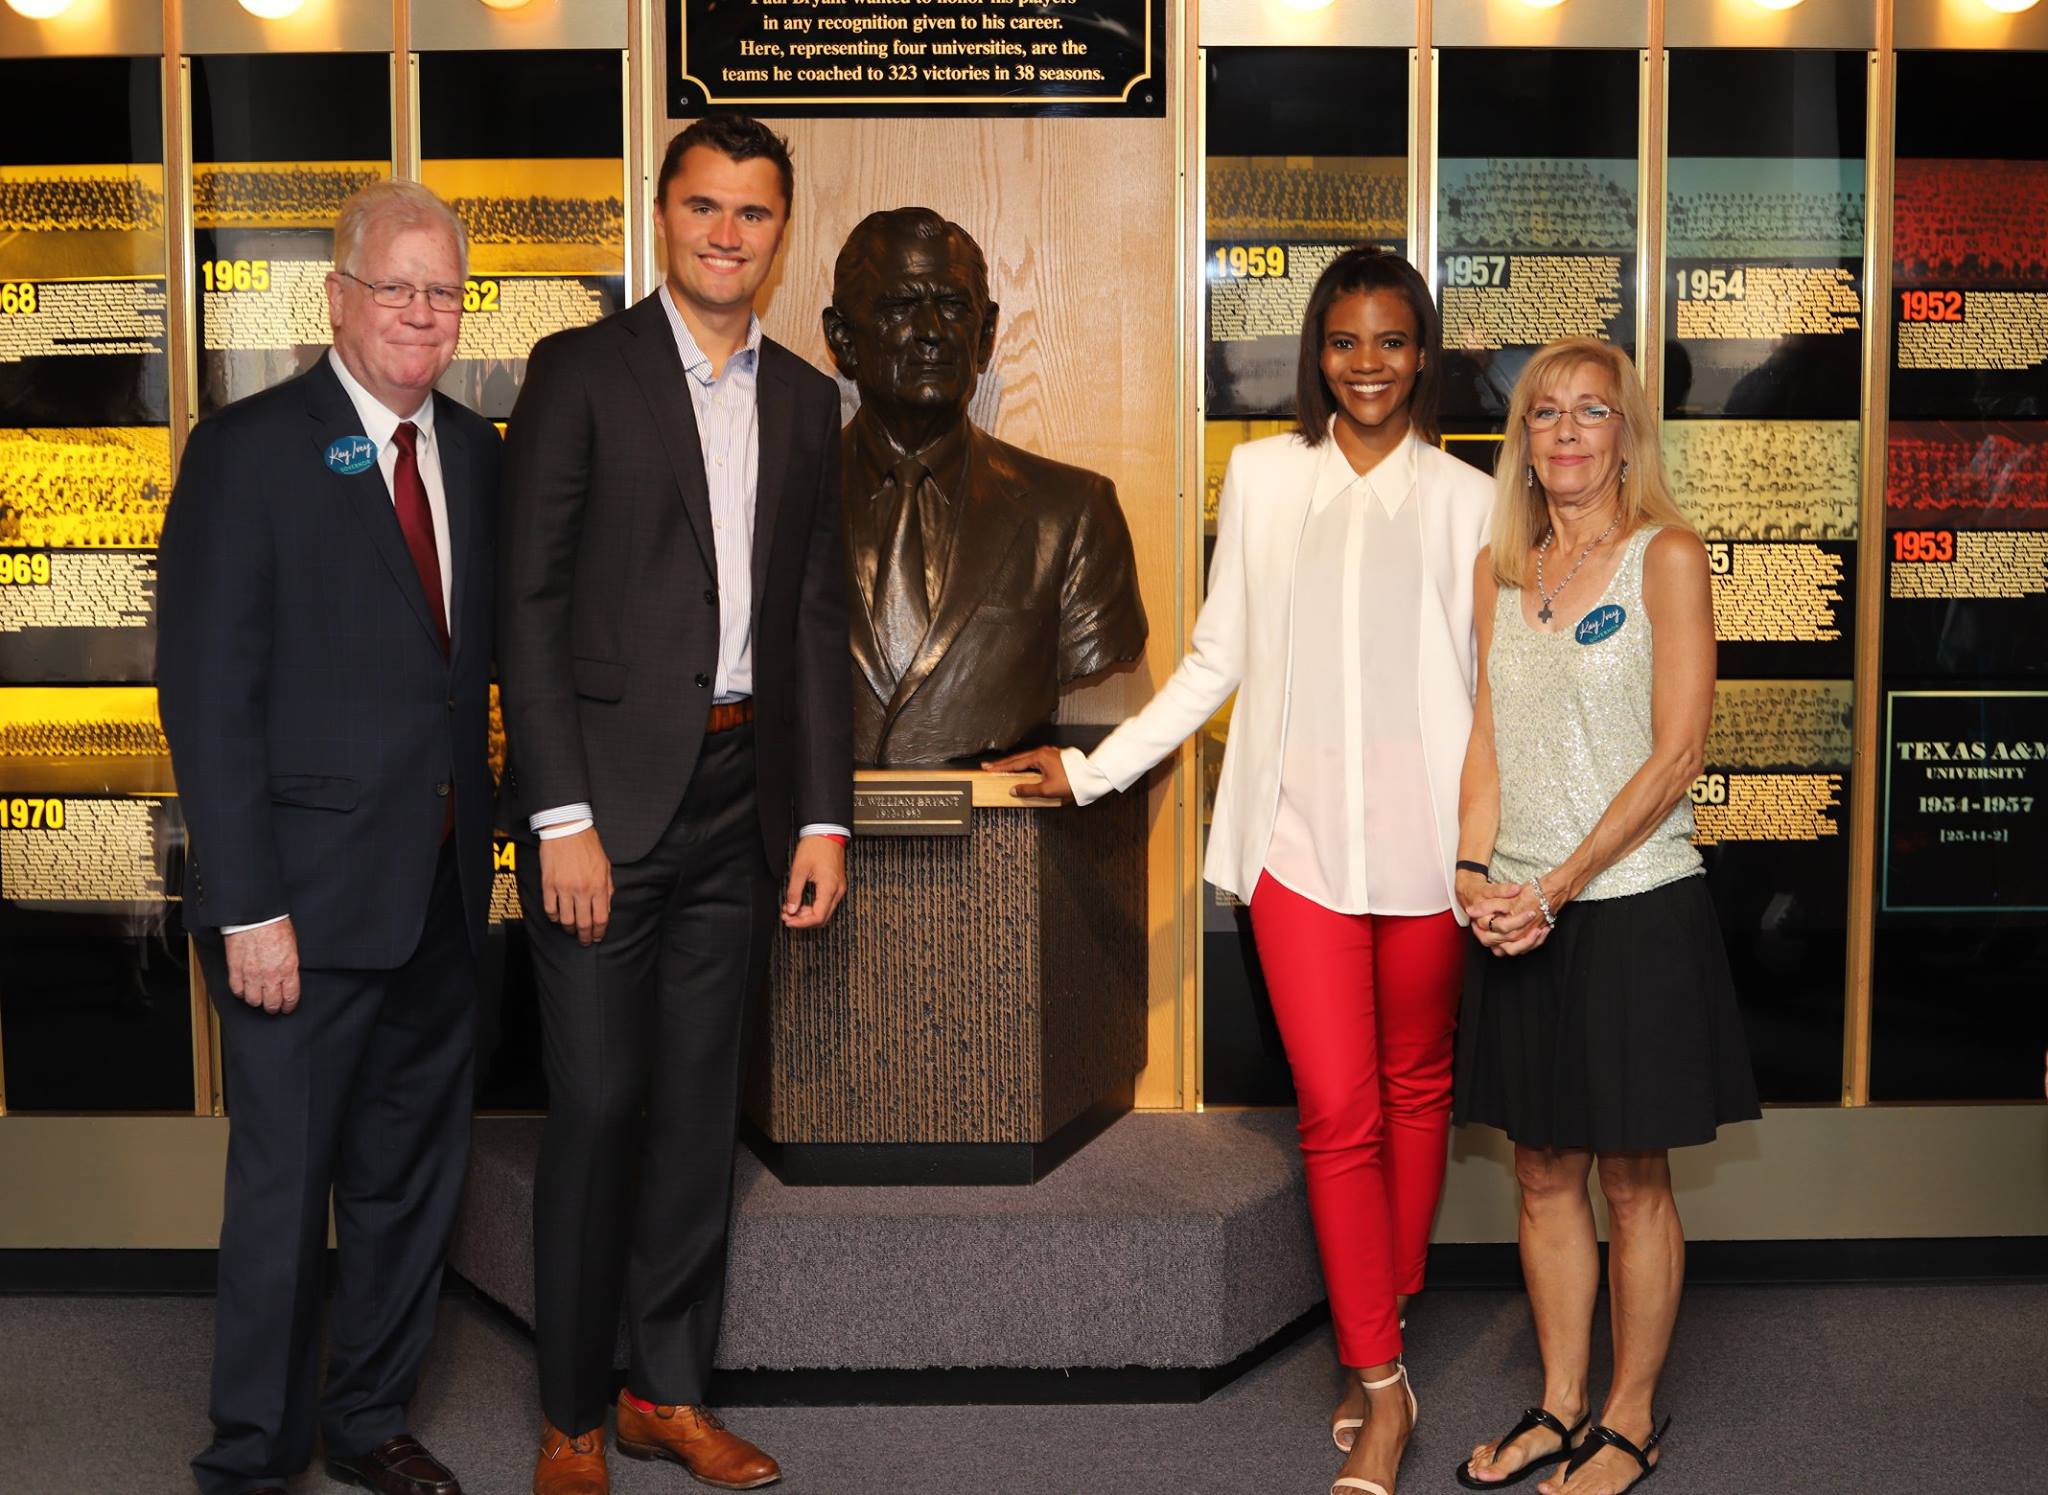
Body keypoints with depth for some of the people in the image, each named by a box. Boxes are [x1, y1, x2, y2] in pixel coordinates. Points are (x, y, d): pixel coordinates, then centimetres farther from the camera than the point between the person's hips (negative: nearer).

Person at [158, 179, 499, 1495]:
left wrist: (486, 839, 0)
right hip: (309, 892, -5)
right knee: (285, 1186, 6)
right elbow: (208, 693, -11)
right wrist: (246, 906, -15)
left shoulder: (476, 452, 9)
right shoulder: (249, 450, -8)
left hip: (443, 886, 6)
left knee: (415, 1175, 16)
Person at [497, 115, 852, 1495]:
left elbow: (818, 621, 12)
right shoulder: (581, 372, -2)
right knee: (599, 1102, 1)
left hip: (743, 798, 5)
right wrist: (563, 817, -13)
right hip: (608, 795, -4)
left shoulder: (806, 401, 12)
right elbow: (530, 604, -7)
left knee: (702, 1101, 12)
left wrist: (823, 816, 5)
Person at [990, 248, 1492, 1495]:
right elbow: (1218, 661, 11)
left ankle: (1380, 1337, 30)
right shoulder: (1263, 477, 7)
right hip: (1299, 828, 0)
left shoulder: (1465, 498, 4)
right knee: (1337, 1110, -2)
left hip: (1423, 830, 0)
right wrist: (1095, 766, 8)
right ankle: (1384, 1382, 8)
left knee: (1414, 1087, 12)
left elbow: (1491, 685, 4)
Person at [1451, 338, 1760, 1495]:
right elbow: (1489, 737, 10)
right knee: (1546, 1174, 13)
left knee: (1634, 1180, 7)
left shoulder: (1667, 557, -6)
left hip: (1635, 909, -5)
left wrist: (1553, 887, -15)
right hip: (1520, 919, 5)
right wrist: (1476, 872, -6)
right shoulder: (1500, 569, 10)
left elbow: (1676, 758, -11)